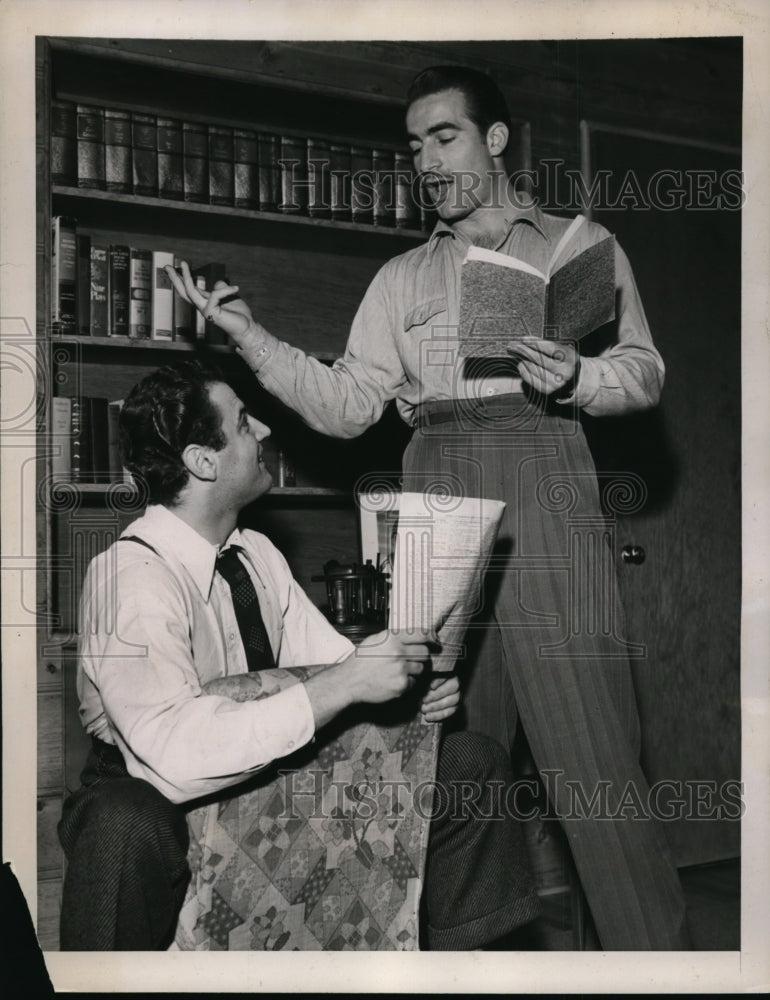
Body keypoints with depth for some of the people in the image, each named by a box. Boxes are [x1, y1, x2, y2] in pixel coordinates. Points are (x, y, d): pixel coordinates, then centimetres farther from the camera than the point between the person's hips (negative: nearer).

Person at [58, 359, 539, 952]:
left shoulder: (258, 554, 1)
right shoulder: (132, 577, -24)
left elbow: (330, 660, 4)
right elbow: (181, 753, -36)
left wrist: (409, 681, -17)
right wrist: (344, 684, -35)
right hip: (159, 806, -7)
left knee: (472, 761, -1)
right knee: (127, 827, -43)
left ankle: (456, 952, 13)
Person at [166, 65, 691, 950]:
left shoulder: (580, 243, 15)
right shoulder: (401, 276, 21)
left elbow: (643, 371, 8)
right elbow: (346, 406, 13)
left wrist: (576, 375, -13)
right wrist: (250, 336, 2)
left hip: (543, 483, -3)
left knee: (588, 741, -9)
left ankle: (650, 947, 0)